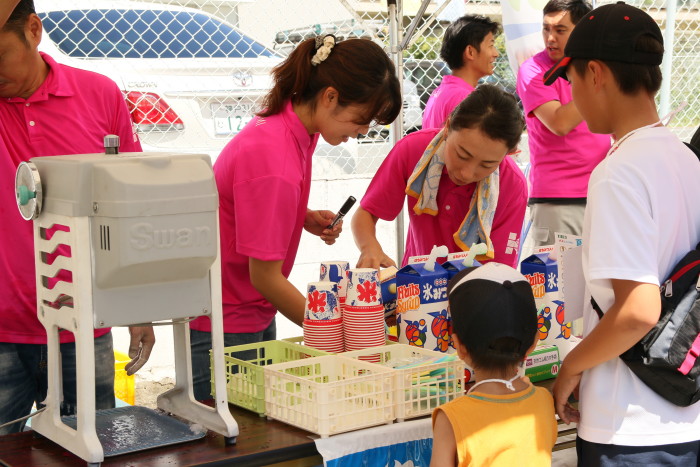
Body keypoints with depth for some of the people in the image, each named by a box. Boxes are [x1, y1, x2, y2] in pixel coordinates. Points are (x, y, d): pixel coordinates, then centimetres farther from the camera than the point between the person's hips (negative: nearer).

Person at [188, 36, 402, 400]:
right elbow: (266, 277, -22)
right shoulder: (274, 159, -27)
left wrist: (306, 218, 0)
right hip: (222, 329, -9)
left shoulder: (288, 127, 0)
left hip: (255, 316, 9)